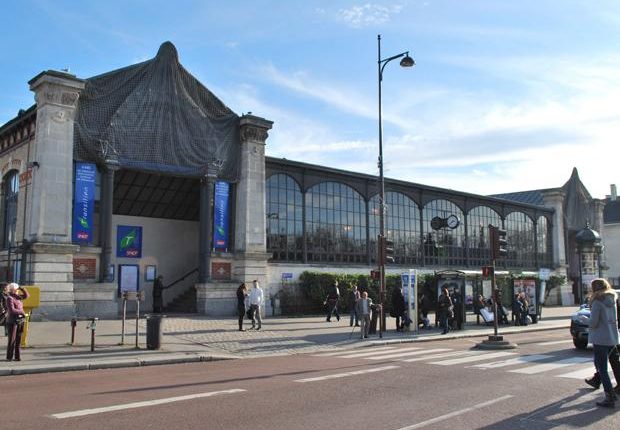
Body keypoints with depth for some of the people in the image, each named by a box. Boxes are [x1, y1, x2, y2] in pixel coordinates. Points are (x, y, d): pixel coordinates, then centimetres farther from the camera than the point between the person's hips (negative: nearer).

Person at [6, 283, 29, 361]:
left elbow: (27, 295, 21)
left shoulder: (17, 297, 11)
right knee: (12, 340, -3)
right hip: (13, 321, -7)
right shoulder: (9, 298, -11)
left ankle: (17, 356, 9)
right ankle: (9, 357, 5)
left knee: (18, 340, 6)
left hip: (20, 321, 7)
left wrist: (22, 288, 9)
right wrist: (22, 312, -10)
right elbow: (12, 310, -19)